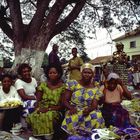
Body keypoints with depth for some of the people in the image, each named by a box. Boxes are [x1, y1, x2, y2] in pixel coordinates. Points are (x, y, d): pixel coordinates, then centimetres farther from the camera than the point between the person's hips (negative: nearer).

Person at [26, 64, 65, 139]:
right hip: (42, 109, 3)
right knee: (33, 116, -29)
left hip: (55, 111, -2)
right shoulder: (43, 85, 9)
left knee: (48, 116, -36)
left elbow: (62, 105, -4)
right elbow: (38, 100, 8)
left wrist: (49, 109, -15)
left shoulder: (63, 87, -1)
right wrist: (38, 108, -13)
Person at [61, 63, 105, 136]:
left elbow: (94, 105, -1)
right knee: (73, 118, -37)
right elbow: (65, 100, 0)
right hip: (74, 111, -2)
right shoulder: (73, 84, 3)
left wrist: (89, 109, -25)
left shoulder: (95, 90, 9)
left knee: (97, 116, -31)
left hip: (88, 112, 2)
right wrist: (71, 107, -20)